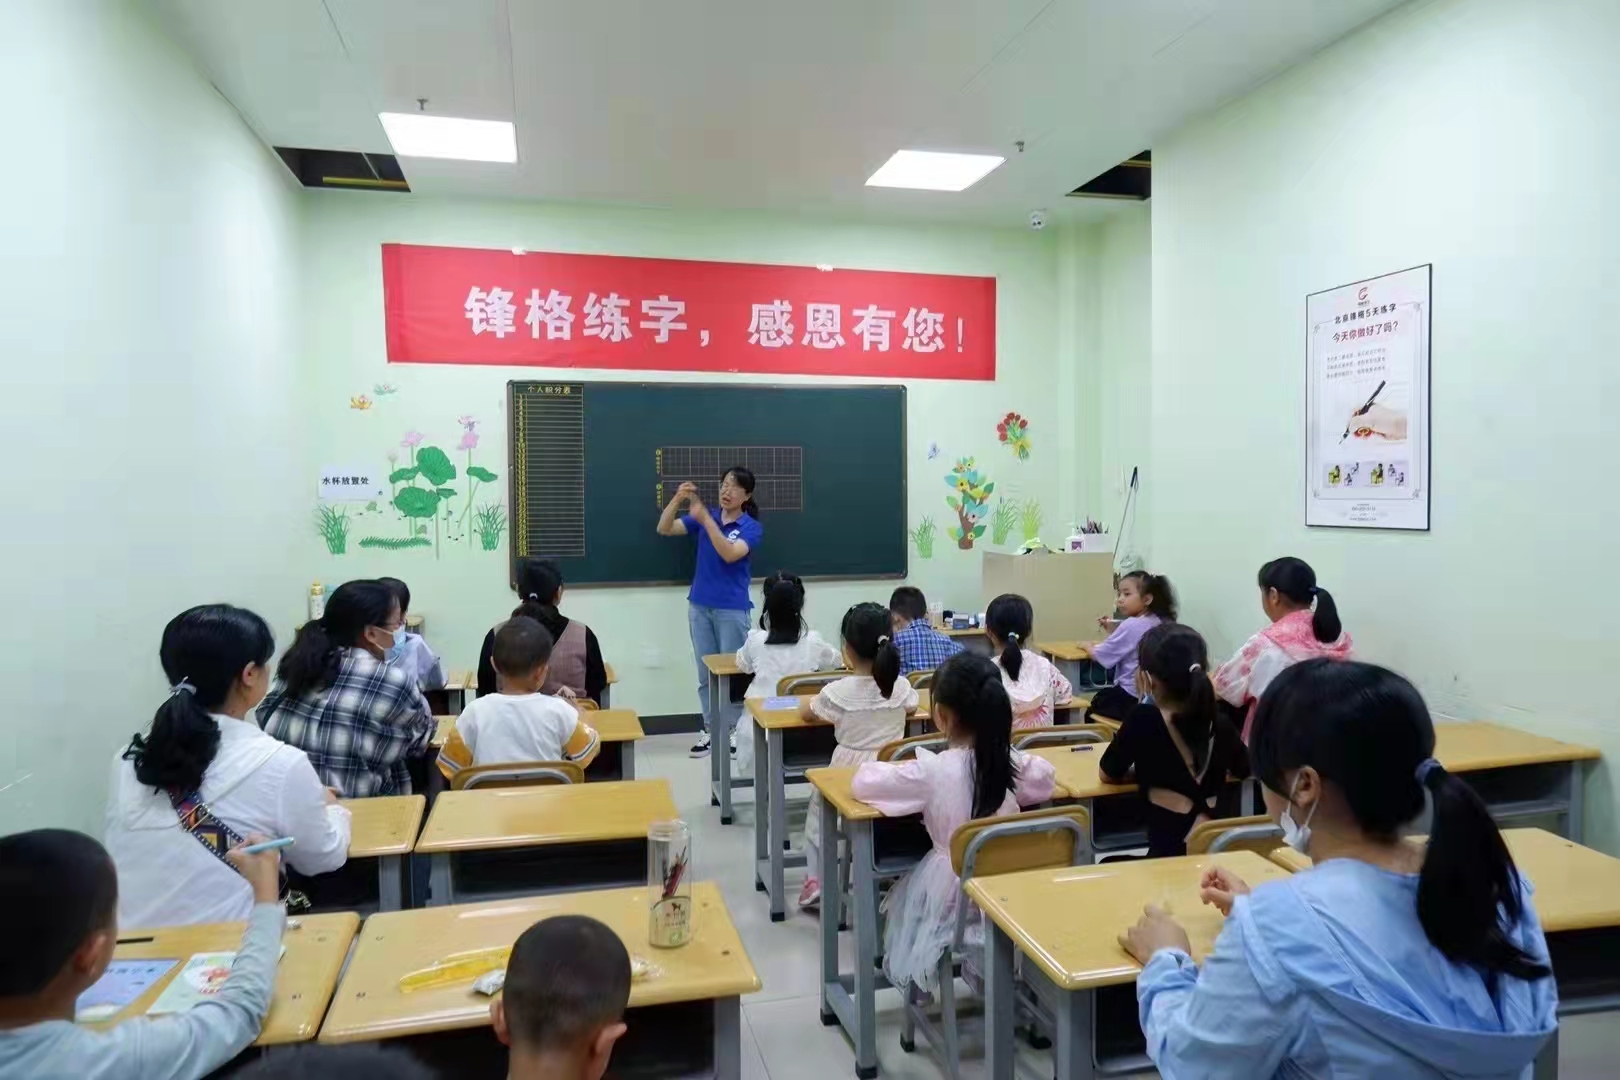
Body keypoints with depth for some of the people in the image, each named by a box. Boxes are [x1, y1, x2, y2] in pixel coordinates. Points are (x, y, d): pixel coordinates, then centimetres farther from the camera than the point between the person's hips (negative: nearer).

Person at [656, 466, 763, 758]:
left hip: (732, 609, -4)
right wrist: (677, 499, -21)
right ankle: (711, 730, 20)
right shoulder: (703, 519, 5)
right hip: (700, 605, 4)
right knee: (706, 674, 10)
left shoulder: (751, 527, -7)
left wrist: (705, 519, -31)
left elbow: (730, 554, -25)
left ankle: (735, 731, 15)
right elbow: (664, 529, -4)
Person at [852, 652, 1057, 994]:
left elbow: (863, 782, -14)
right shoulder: (1015, 763, -12)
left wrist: (896, 769, 5)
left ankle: (916, 978, 32)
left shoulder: (933, 770, -22)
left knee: (903, 894, 27)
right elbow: (1045, 774, 10)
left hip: (950, 890, -3)